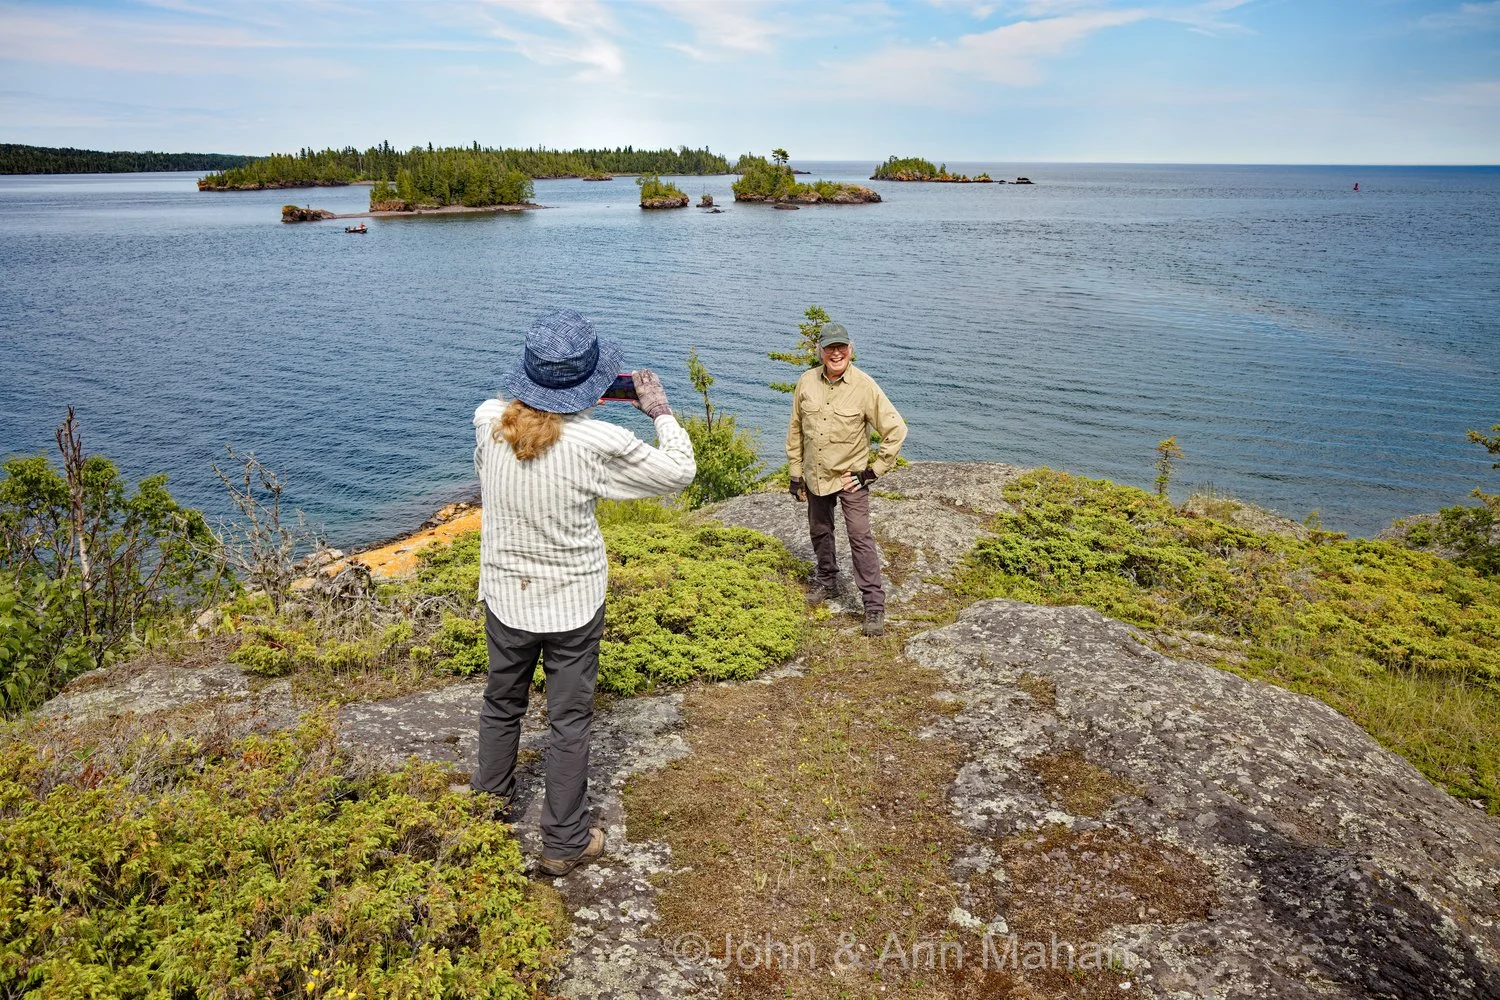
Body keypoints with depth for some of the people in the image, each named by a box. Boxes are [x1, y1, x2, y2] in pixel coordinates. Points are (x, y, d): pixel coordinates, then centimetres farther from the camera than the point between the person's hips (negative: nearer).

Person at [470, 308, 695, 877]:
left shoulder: (488, 420, -12)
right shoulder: (598, 442, -24)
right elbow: (679, 471, -10)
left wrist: (572, 402, 11)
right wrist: (660, 411, 3)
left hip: (505, 596, 4)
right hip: (573, 602, -4)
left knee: (501, 706, 24)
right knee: (569, 722, 12)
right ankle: (563, 844, 26)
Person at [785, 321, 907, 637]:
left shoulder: (864, 387, -14)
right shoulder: (806, 383, -3)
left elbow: (896, 429, -11)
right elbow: (795, 430, 7)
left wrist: (875, 470, -12)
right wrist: (795, 472, 6)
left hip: (851, 477, -4)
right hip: (815, 476, 5)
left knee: (860, 538, -9)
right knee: (820, 532, 20)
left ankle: (874, 605, -3)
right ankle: (827, 581, 43)